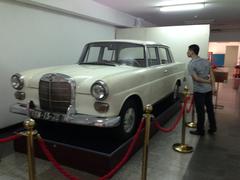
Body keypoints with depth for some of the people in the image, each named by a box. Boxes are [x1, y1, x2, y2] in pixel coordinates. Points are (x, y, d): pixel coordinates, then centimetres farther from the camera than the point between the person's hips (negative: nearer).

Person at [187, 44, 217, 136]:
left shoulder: (191, 64, -15)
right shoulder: (206, 61, 5)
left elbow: (196, 78, -20)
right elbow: (212, 74, 3)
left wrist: (207, 81, -9)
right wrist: (213, 86, 5)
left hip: (199, 91, -6)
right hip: (208, 89, 7)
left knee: (200, 111, 4)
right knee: (210, 109, 16)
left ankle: (200, 130, 16)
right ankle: (213, 128, 28)